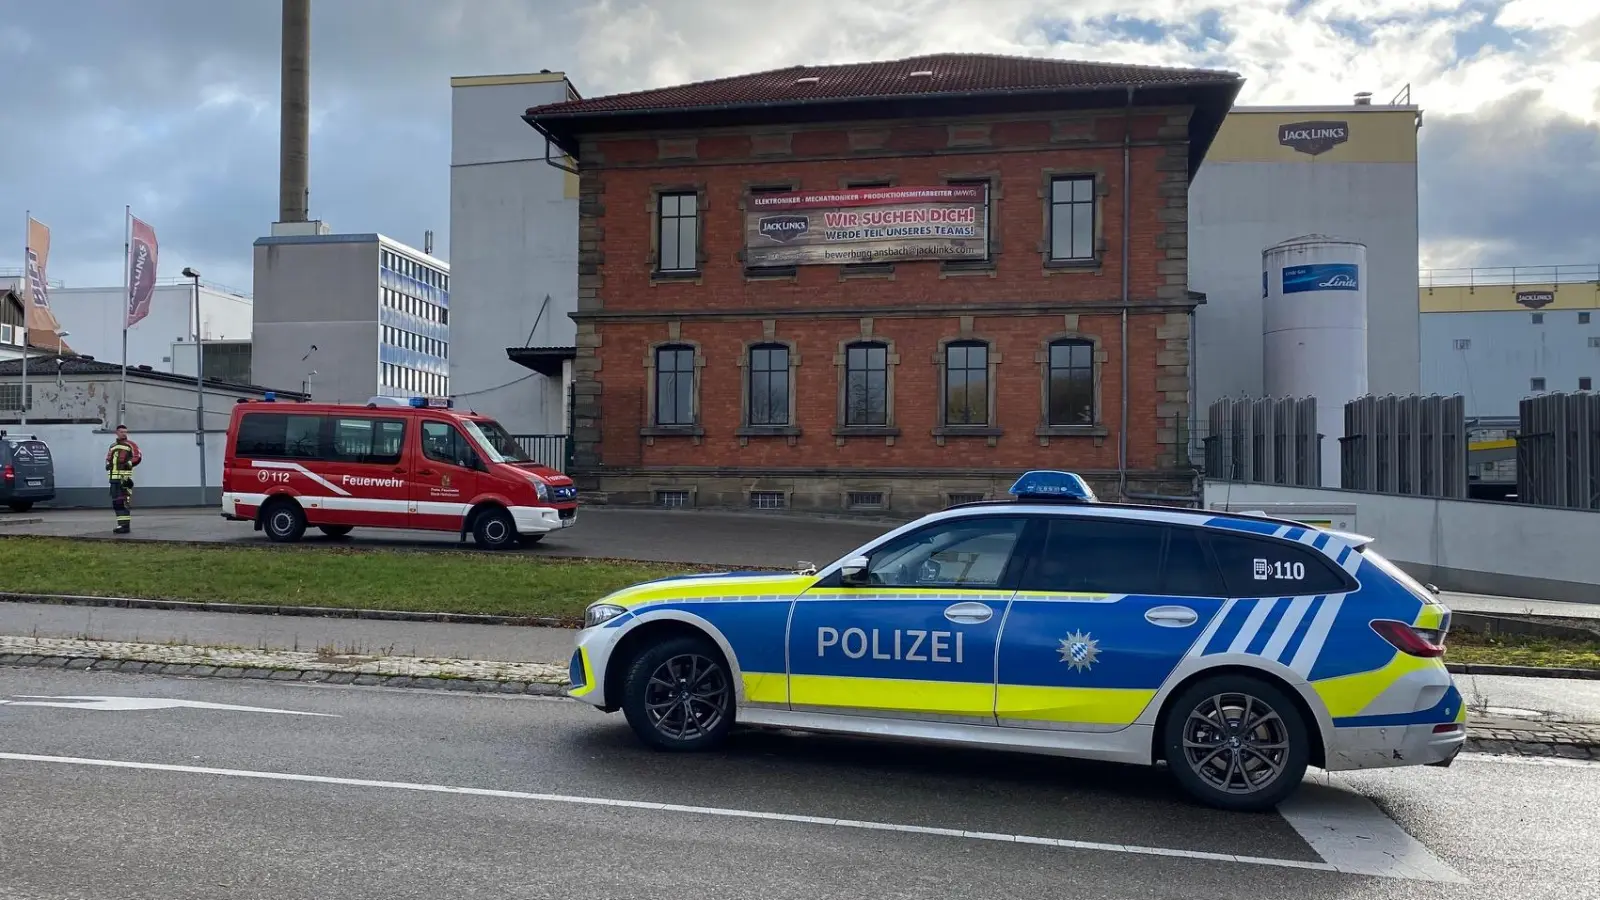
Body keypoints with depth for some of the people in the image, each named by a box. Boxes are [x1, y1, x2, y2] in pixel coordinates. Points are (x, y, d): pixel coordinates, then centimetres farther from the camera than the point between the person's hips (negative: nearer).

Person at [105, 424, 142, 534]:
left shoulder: (131, 445, 3)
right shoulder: (112, 446, 23)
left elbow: (138, 457, -6)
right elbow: (108, 458, 32)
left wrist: (129, 463, -22)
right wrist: (108, 464, 10)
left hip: (124, 477, -7)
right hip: (114, 477, 7)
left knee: (123, 501, -13)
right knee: (116, 502, 10)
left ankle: (126, 525, -13)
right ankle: (121, 524, 18)